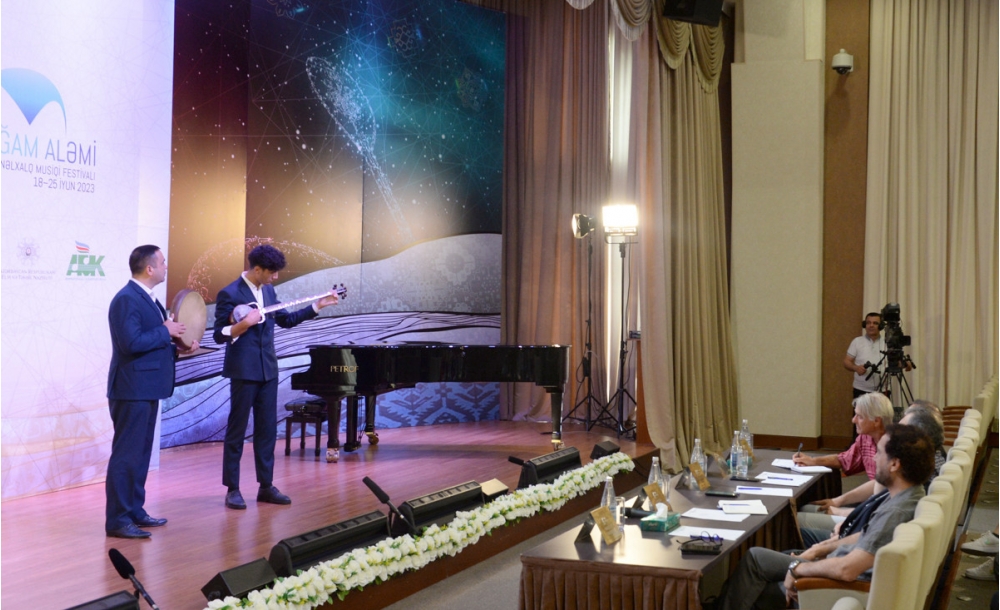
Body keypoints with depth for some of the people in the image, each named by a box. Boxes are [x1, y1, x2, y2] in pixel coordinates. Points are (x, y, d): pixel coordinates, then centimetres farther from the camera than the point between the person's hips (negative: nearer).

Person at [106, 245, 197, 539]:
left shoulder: (147, 298, 14)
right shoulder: (127, 299, -17)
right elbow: (132, 342, -27)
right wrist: (166, 331, -17)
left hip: (147, 388, 10)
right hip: (132, 389, -10)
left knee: (141, 453, 16)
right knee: (126, 454, -6)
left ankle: (134, 511, 24)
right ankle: (117, 520, -1)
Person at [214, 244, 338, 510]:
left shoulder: (268, 291, 10)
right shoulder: (230, 294, -12)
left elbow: (286, 320, 20)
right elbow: (219, 335, -13)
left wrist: (317, 306, 16)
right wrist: (244, 323, -29)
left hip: (268, 368, 7)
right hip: (243, 369, -7)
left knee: (267, 429, 9)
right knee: (237, 429, 1)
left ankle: (266, 486, 16)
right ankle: (232, 489, 8)